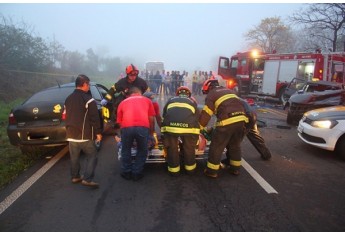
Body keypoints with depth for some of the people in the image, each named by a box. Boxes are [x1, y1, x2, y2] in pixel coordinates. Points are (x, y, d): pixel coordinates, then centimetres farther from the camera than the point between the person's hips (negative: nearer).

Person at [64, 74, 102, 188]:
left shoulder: (68, 99, 11)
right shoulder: (88, 100, -14)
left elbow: (66, 116, 20)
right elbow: (95, 118, -15)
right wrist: (98, 132, -7)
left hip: (71, 134, 7)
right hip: (85, 135, -7)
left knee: (74, 157, 17)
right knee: (92, 157, 2)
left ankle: (75, 176, 29)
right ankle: (87, 179, -4)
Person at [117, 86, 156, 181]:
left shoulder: (123, 102, 28)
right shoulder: (147, 100, 27)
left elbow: (119, 121, 28)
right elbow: (151, 119, 23)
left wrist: (122, 132, 42)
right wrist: (151, 132, 35)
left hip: (126, 127, 1)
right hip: (143, 127, -1)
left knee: (126, 150, 24)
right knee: (142, 151, 22)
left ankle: (126, 173, 33)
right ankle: (136, 173, 28)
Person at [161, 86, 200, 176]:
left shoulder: (170, 100, 31)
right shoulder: (192, 102, 31)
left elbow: (164, 116, 31)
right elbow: (197, 117, 30)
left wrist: (164, 130, 41)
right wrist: (197, 132, 41)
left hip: (170, 126, 0)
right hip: (189, 127, 0)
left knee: (172, 148, 18)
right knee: (189, 148, 21)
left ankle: (174, 170, 28)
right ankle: (190, 168, 36)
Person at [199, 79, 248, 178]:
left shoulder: (211, 95, 7)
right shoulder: (229, 90, 27)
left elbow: (206, 114, 3)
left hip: (227, 121, -6)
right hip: (241, 119, 7)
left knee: (217, 146, 6)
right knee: (235, 145, 22)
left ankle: (212, 171, 12)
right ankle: (235, 168, 32)